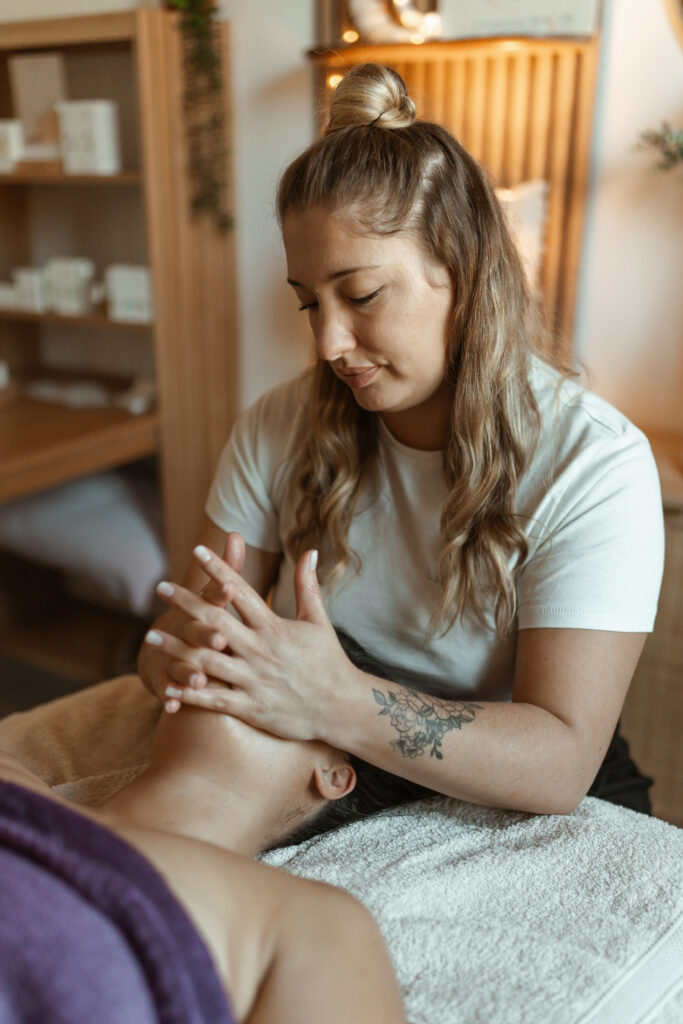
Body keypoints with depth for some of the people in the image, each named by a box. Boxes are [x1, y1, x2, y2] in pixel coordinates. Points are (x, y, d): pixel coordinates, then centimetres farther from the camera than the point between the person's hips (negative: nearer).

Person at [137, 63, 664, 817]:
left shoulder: (594, 464, -15)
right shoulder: (278, 430, -1)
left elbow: (559, 766, -21)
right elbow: (193, 626, 0)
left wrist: (339, 704, -36)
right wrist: (181, 652, -25)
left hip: (514, 818, -1)